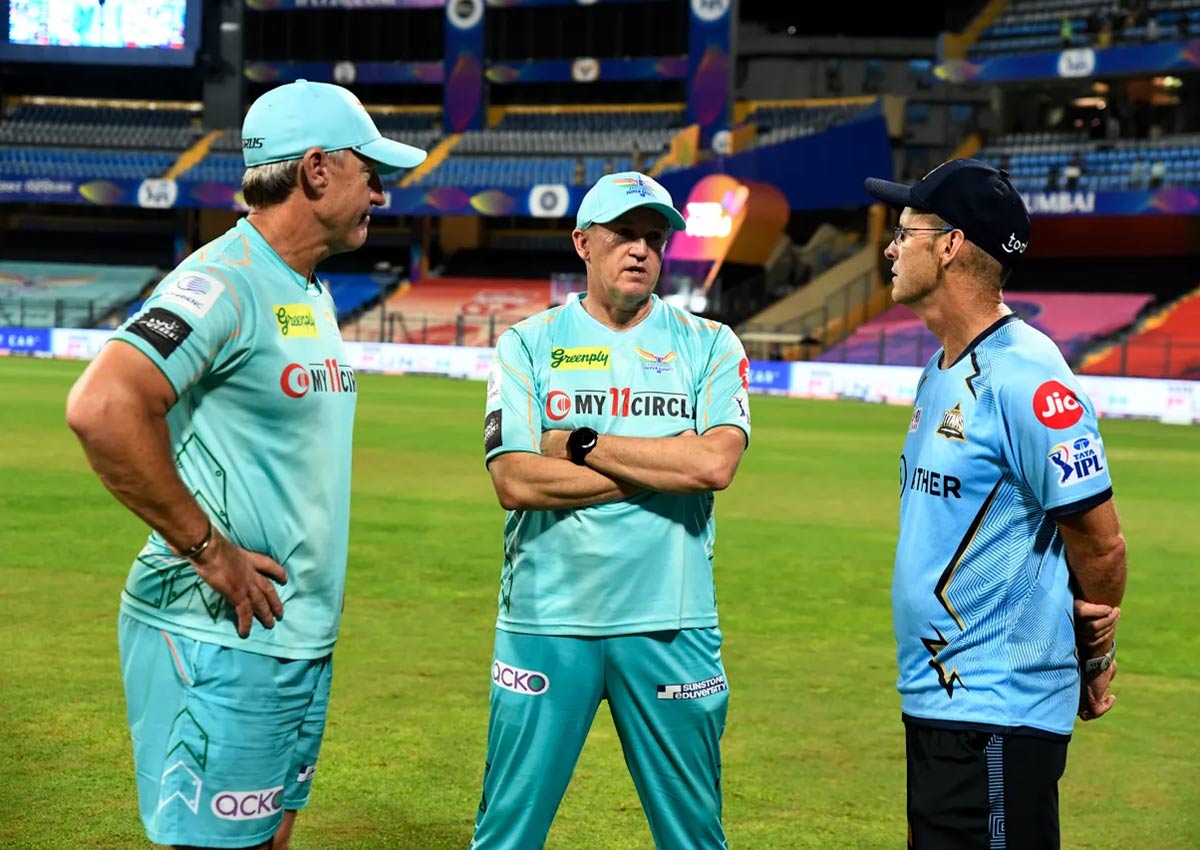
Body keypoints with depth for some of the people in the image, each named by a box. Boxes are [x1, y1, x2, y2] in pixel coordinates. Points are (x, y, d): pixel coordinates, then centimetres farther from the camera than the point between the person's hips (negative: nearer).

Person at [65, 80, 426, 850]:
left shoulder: (313, 295, 15)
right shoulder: (222, 282, -16)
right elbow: (101, 409, -28)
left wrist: (323, 567, 12)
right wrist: (208, 547, -21)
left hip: (303, 637, 9)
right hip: (224, 641, -9)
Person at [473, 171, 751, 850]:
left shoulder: (709, 345, 6)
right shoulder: (529, 345, 4)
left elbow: (717, 463, -11)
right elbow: (515, 481, -9)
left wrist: (582, 444, -9)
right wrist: (666, 465, -9)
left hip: (671, 626, 1)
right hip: (547, 620, 0)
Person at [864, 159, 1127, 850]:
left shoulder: (1024, 375, -18)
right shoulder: (942, 370, 12)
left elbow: (1101, 542, -15)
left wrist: (1094, 659, -1)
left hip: (998, 714, -10)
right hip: (935, 695, 10)